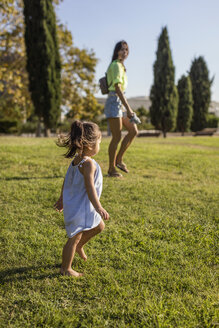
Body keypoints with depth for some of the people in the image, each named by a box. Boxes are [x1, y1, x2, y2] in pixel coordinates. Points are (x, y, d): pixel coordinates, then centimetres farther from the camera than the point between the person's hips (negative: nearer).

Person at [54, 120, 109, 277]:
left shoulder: (77, 159, 4)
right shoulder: (88, 163, -25)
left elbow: (66, 181, 12)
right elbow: (90, 188, -32)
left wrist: (62, 198, 22)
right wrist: (99, 208, -34)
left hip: (73, 204, 10)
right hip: (79, 207, -10)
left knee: (99, 227, 23)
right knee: (75, 238, 6)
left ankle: (79, 246, 41)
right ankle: (65, 269, 22)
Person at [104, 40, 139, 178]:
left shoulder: (121, 66, 19)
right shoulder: (116, 65, -11)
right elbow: (117, 88, -22)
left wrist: (127, 108, 22)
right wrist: (128, 109, -26)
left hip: (120, 103, 10)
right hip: (114, 102, -10)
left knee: (133, 131, 8)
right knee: (117, 137, -7)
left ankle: (119, 159, 15)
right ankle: (112, 169, 4)